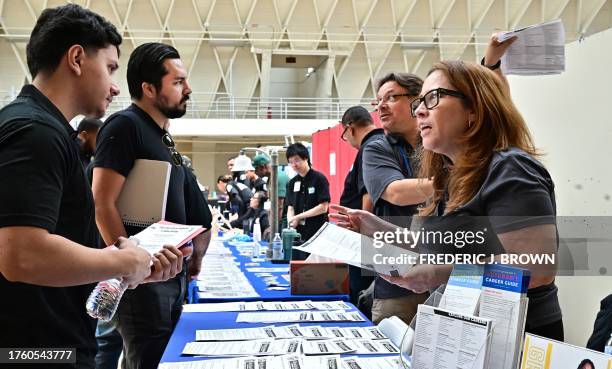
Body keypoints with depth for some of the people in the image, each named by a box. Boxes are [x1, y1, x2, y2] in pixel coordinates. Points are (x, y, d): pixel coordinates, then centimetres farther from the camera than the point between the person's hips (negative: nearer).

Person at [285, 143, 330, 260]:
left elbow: (323, 207, -11)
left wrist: (298, 217, -10)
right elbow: (290, 208, 12)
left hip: (316, 234, -6)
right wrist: (291, 221, -10)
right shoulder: (292, 183, 13)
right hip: (298, 234, 6)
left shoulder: (319, 179, -5)